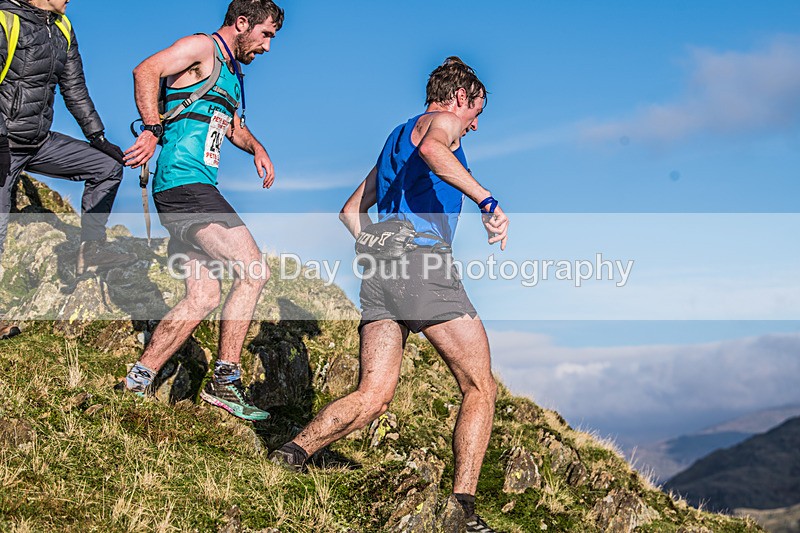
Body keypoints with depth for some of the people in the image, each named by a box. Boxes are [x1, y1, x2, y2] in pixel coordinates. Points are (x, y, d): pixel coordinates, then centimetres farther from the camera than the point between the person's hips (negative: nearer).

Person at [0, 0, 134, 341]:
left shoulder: (61, 30, 7)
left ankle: (90, 251, 8)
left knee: (107, 167, 3)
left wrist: (99, 138, 12)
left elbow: (75, 90, 14)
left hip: (40, 141, 7)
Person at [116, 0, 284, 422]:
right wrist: (153, 129, -26)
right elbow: (146, 71, -18)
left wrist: (257, 149, 20)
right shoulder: (202, 48, -2)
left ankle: (137, 381, 11)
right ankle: (225, 381, -10)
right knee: (254, 271, -14)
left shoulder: (231, 74, 27)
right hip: (184, 181, -10)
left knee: (203, 297, 7)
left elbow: (234, 128, 40)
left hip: (189, 192, 10)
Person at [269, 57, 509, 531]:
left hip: (379, 275, 8)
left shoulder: (396, 138, 32)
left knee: (373, 397, 0)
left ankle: (293, 452, -17)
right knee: (481, 388, 0)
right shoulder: (441, 121, 7)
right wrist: (487, 201, -27)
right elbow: (431, 149, -20)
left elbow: (352, 211, 34)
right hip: (423, 261, -8)